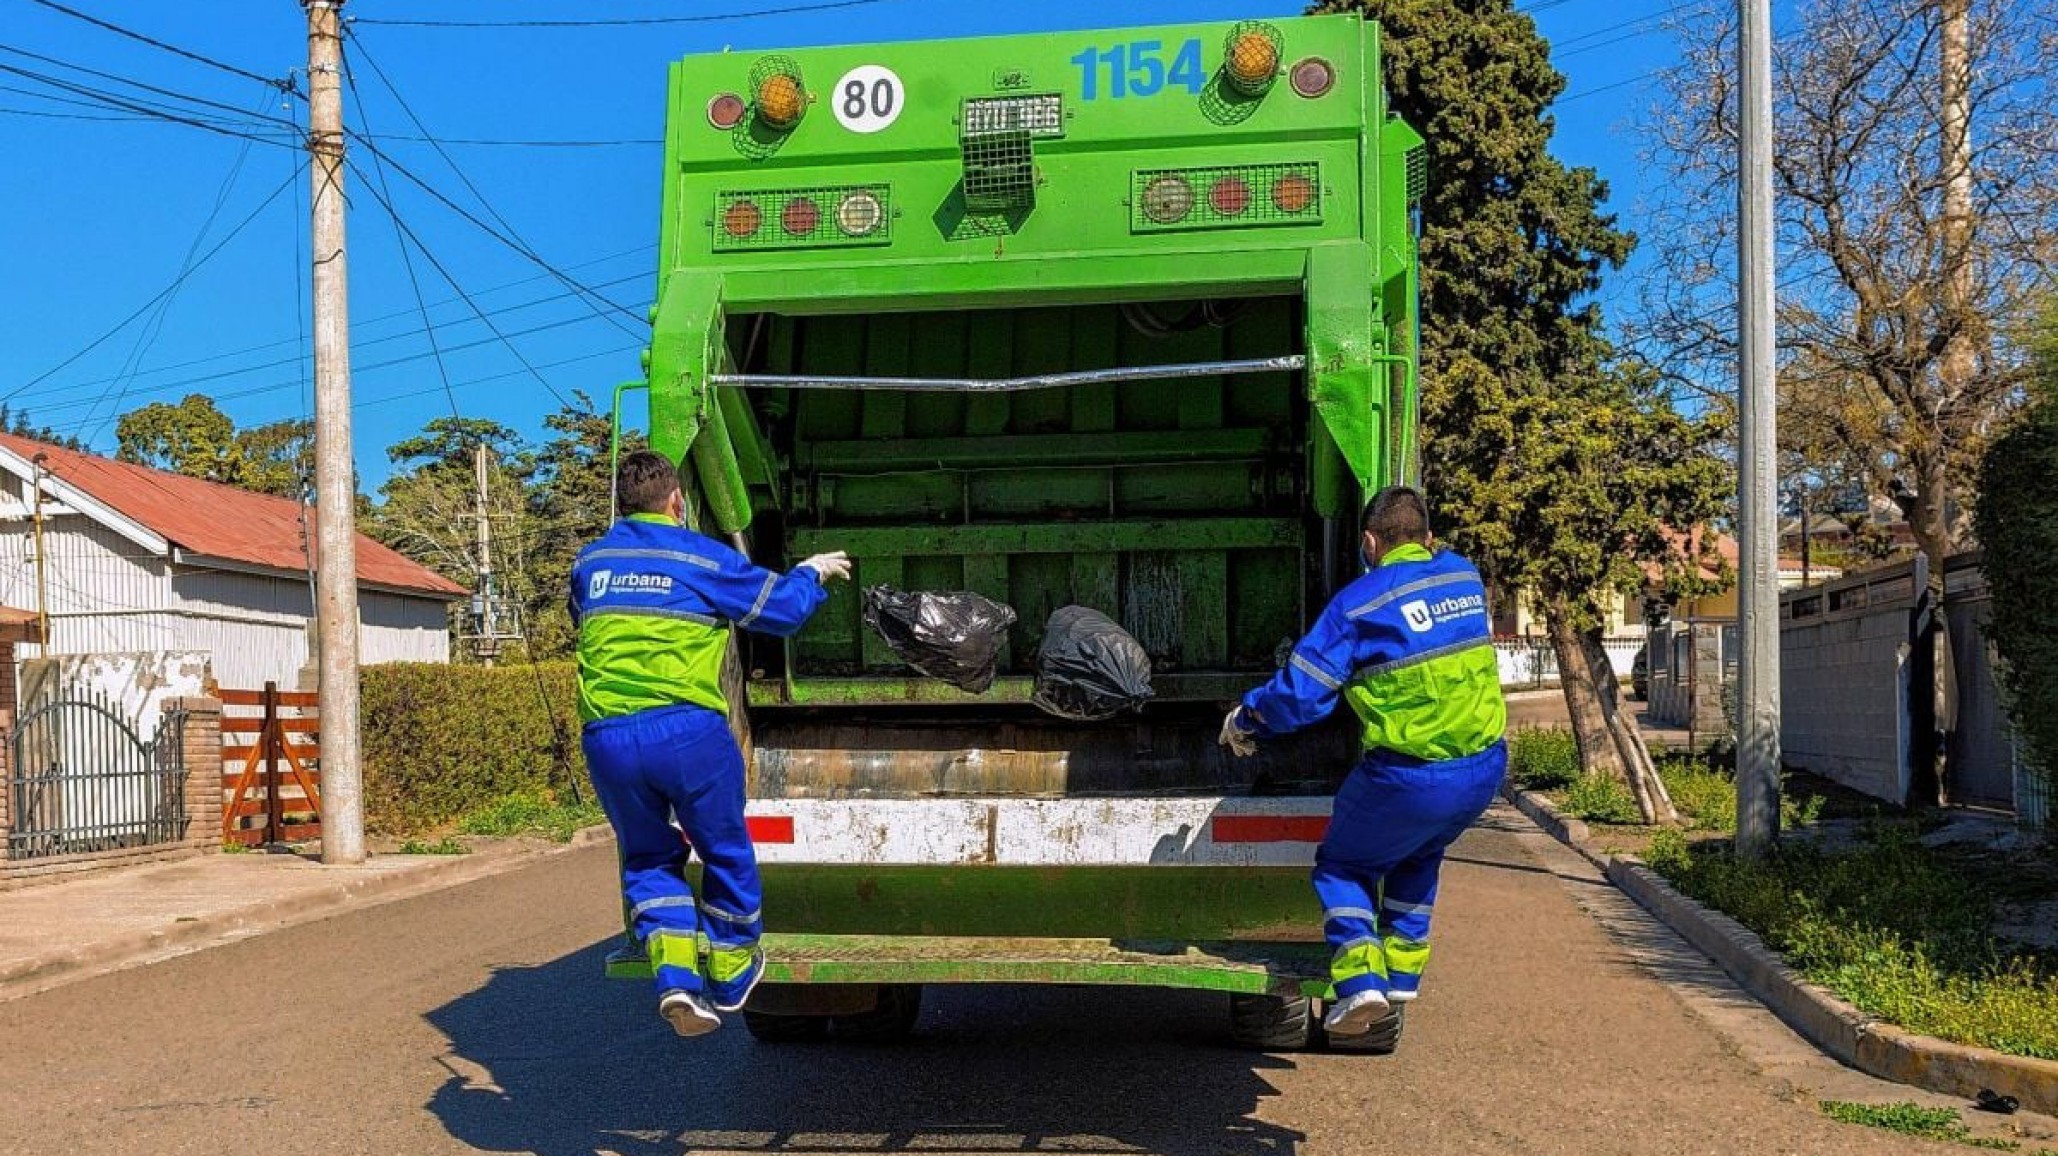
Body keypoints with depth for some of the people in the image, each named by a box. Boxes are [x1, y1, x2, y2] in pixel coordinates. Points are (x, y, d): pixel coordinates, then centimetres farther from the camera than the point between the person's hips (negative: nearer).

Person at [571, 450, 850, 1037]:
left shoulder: (590, 562, 16)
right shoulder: (702, 557, 2)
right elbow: (780, 607, 11)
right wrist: (812, 572, 30)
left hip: (606, 736, 4)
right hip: (687, 729, -4)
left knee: (648, 859, 20)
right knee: (726, 851, 18)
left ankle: (675, 976, 1)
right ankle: (730, 975, 30)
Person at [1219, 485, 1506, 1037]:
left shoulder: (1360, 602, -8)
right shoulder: (1465, 577, 9)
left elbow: (1301, 692, -8)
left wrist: (1244, 720, 10)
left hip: (1411, 777, -6)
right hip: (1486, 767, 6)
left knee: (1343, 865, 17)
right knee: (1418, 857, 32)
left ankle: (1360, 983, 2)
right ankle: (1402, 974, 33)